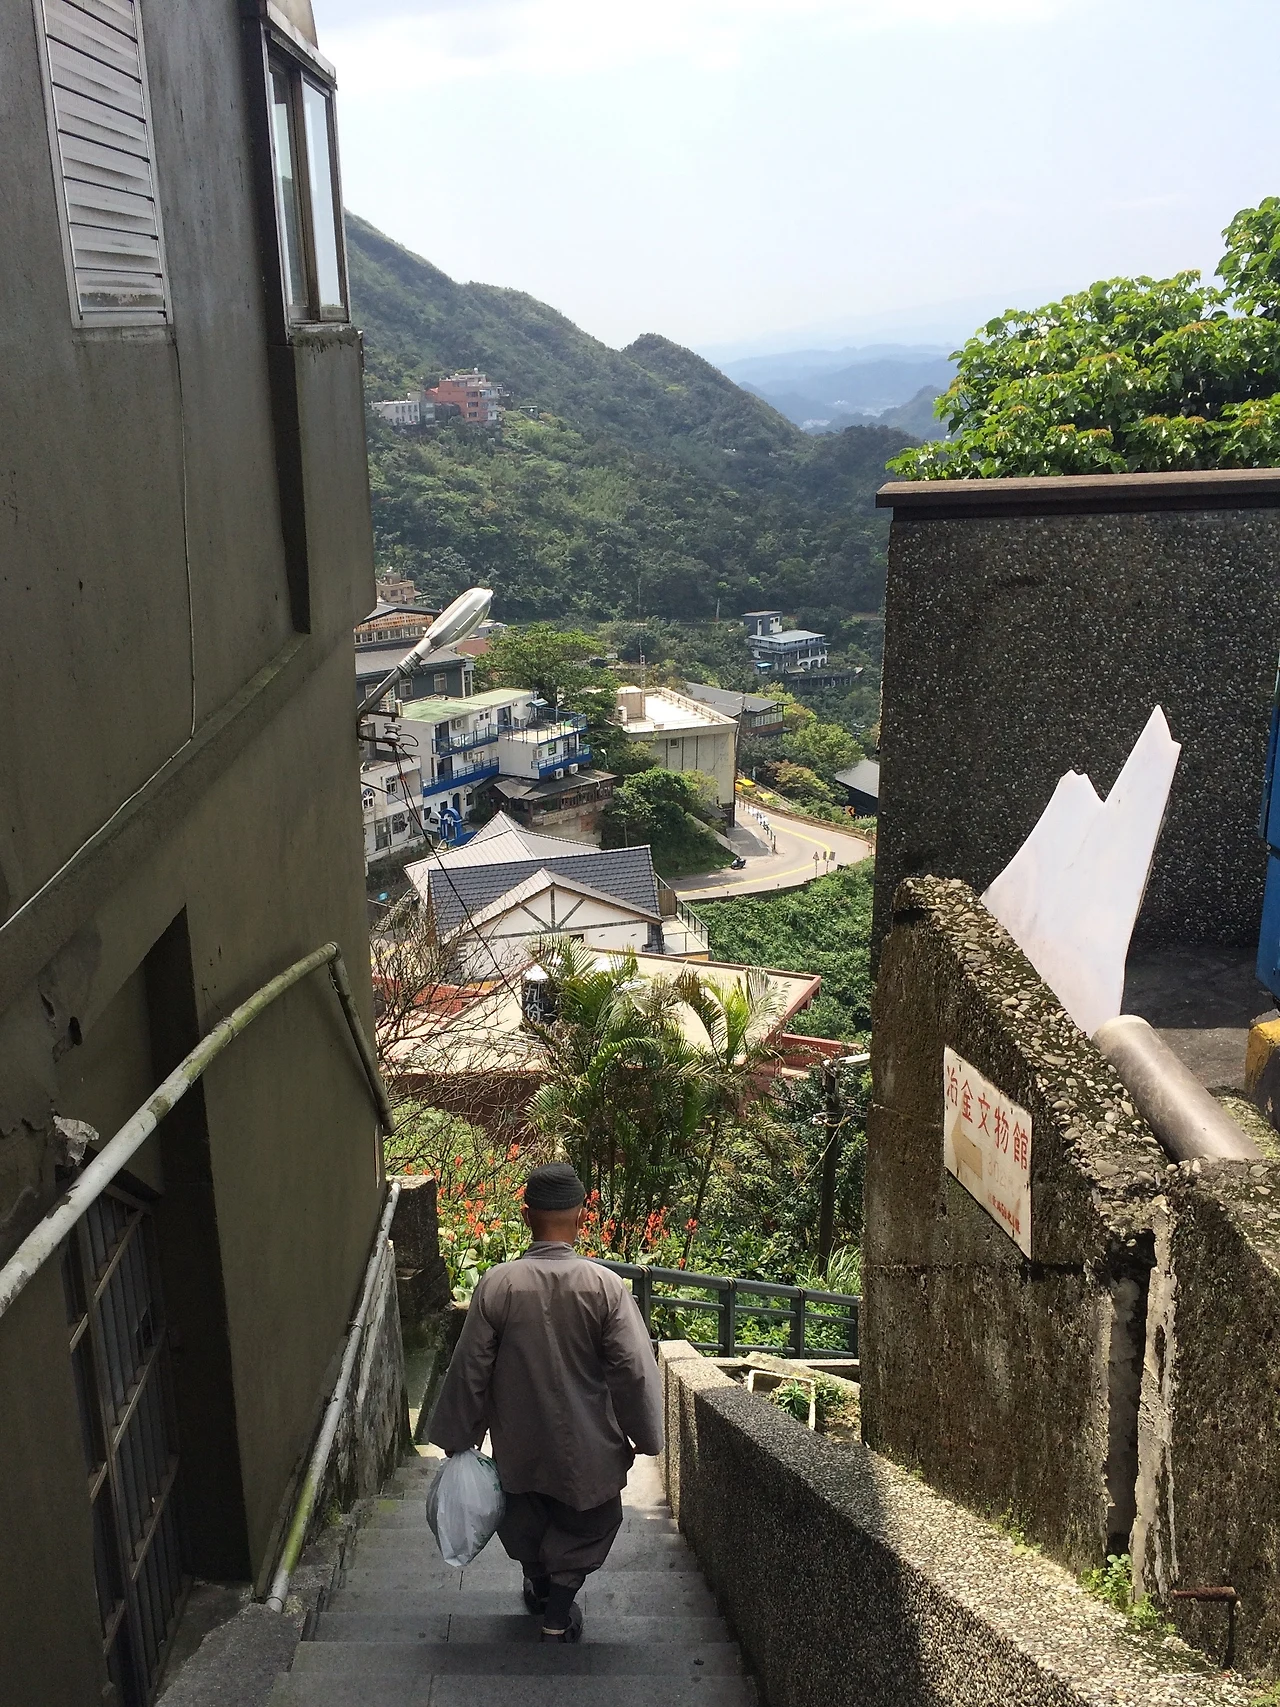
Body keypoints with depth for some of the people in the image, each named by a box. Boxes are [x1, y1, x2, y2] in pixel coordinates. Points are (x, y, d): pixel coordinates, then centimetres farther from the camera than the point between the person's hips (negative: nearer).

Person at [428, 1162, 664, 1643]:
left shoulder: (497, 1284, -17)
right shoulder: (605, 1287, -20)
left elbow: (470, 1369, -10)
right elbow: (634, 1371, -15)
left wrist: (458, 1435, 4)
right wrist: (643, 1436, 0)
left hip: (518, 1441, 2)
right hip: (584, 1442, -2)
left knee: (526, 1519, 28)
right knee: (582, 1525, 23)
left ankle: (538, 1587, 49)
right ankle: (558, 1617, 26)